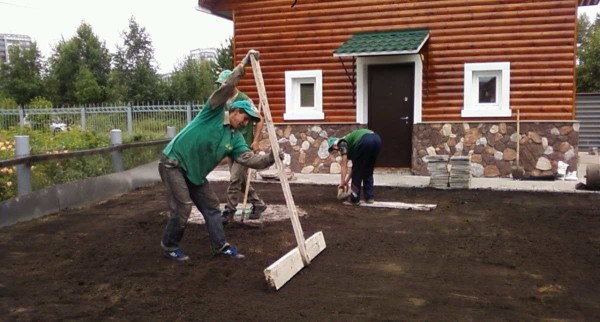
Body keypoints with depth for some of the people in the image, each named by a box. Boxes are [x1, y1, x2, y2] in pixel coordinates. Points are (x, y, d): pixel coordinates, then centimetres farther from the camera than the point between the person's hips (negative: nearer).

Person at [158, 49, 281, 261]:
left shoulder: (235, 139, 6)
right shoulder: (214, 114, -10)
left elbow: (249, 159, -5)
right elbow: (226, 89, -23)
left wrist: (269, 159, -22)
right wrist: (243, 64, -23)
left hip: (195, 172, 8)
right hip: (173, 163, -8)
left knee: (211, 206, 7)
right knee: (183, 208, -9)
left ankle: (220, 246, 16)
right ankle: (169, 246, 12)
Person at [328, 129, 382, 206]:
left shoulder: (342, 143, 16)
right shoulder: (349, 140, 37)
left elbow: (344, 166, 12)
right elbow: (354, 166, 39)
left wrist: (342, 182, 17)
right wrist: (347, 180, 42)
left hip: (365, 141, -8)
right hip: (376, 139, 8)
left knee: (357, 172, 7)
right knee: (368, 171, 22)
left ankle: (354, 199, 13)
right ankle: (370, 197, 22)